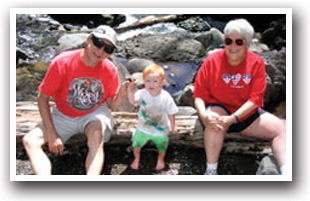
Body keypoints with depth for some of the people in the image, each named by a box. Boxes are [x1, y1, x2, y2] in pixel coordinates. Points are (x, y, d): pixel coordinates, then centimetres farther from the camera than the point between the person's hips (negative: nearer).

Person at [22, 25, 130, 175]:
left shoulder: (110, 70, -12)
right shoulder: (62, 62, -18)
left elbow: (112, 107, -3)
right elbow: (42, 97, -12)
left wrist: (122, 95, -27)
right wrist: (51, 134, -18)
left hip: (95, 114, -1)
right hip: (63, 116, 1)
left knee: (97, 134, -35)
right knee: (30, 140, -20)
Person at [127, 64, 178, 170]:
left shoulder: (166, 97, -25)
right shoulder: (142, 93, -25)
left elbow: (171, 113, -11)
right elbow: (132, 101, -43)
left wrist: (173, 126, -1)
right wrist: (130, 92, -63)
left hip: (160, 129, 0)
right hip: (143, 128, 1)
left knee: (162, 146, 19)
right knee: (136, 143, 16)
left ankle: (160, 159, 53)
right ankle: (136, 159, 48)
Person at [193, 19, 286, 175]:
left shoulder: (256, 62, -6)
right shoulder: (212, 61, -10)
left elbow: (255, 98, -14)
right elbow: (199, 95, -11)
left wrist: (233, 118, -29)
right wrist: (204, 115, -33)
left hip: (246, 114, 3)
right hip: (218, 108, -3)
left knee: (282, 129, -11)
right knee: (215, 121, -37)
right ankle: (211, 170, -26)